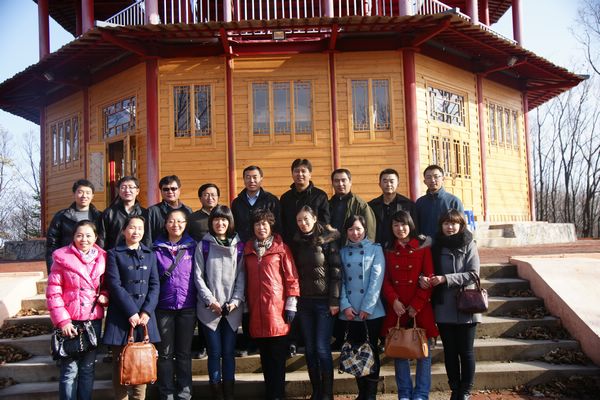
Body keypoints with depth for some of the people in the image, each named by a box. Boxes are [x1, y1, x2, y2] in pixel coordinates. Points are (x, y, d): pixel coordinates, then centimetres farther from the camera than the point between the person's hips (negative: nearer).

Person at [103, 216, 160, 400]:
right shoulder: (114, 254, 2)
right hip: (121, 315, -3)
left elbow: (155, 285, 6)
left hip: (145, 314, 3)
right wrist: (131, 312, -13)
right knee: (120, 362, 1)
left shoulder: (150, 254, 13)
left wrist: (146, 311, -7)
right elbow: (114, 285, -6)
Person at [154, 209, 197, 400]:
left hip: (187, 307, 0)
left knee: (184, 352, 8)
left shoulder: (193, 246, 3)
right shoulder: (157, 248, 4)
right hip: (164, 307, 0)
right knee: (165, 353, 6)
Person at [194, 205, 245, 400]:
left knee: (229, 352, 5)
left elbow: (242, 276, 4)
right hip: (209, 309, -1)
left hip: (233, 309, 1)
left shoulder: (239, 246, 7)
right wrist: (211, 300, -8)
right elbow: (198, 276, 0)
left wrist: (236, 301, -7)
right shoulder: (203, 245, 4)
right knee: (215, 352, 1)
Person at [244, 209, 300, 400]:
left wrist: (291, 304, -7)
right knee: (265, 356, 11)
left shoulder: (281, 248, 0)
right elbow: (247, 279, 14)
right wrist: (246, 305, 10)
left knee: (277, 356, -1)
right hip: (256, 311, 4)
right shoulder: (248, 250, 12)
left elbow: (291, 277, -2)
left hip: (277, 309, -4)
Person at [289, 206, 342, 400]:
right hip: (304, 301, 5)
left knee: (322, 348, -5)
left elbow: (336, 271, -8)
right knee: (310, 349, 8)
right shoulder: (296, 243, 9)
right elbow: (295, 272, 11)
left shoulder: (328, 240, -4)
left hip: (323, 301, -4)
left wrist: (334, 300, -12)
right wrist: (293, 299, 5)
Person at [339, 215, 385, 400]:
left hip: (372, 311, -3)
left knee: (371, 351, 4)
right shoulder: (343, 252, 10)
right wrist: (345, 305, -8)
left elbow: (376, 280, -7)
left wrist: (367, 307, -13)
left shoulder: (375, 249, 1)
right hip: (350, 312, 3)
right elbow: (341, 280, 5)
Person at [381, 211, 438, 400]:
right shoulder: (388, 251, 9)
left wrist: (416, 305, -10)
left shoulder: (423, 248, 1)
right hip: (396, 309, 2)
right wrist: (394, 301, -10)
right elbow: (386, 280, 6)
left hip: (421, 308, -2)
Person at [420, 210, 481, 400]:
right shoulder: (436, 247, 6)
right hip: (443, 308, 3)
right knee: (449, 351, 11)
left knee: (466, 351, 6)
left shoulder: (469, 245, -3)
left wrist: (445, 279, -19)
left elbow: (473, 274, -11)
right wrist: (423, 277, -14)